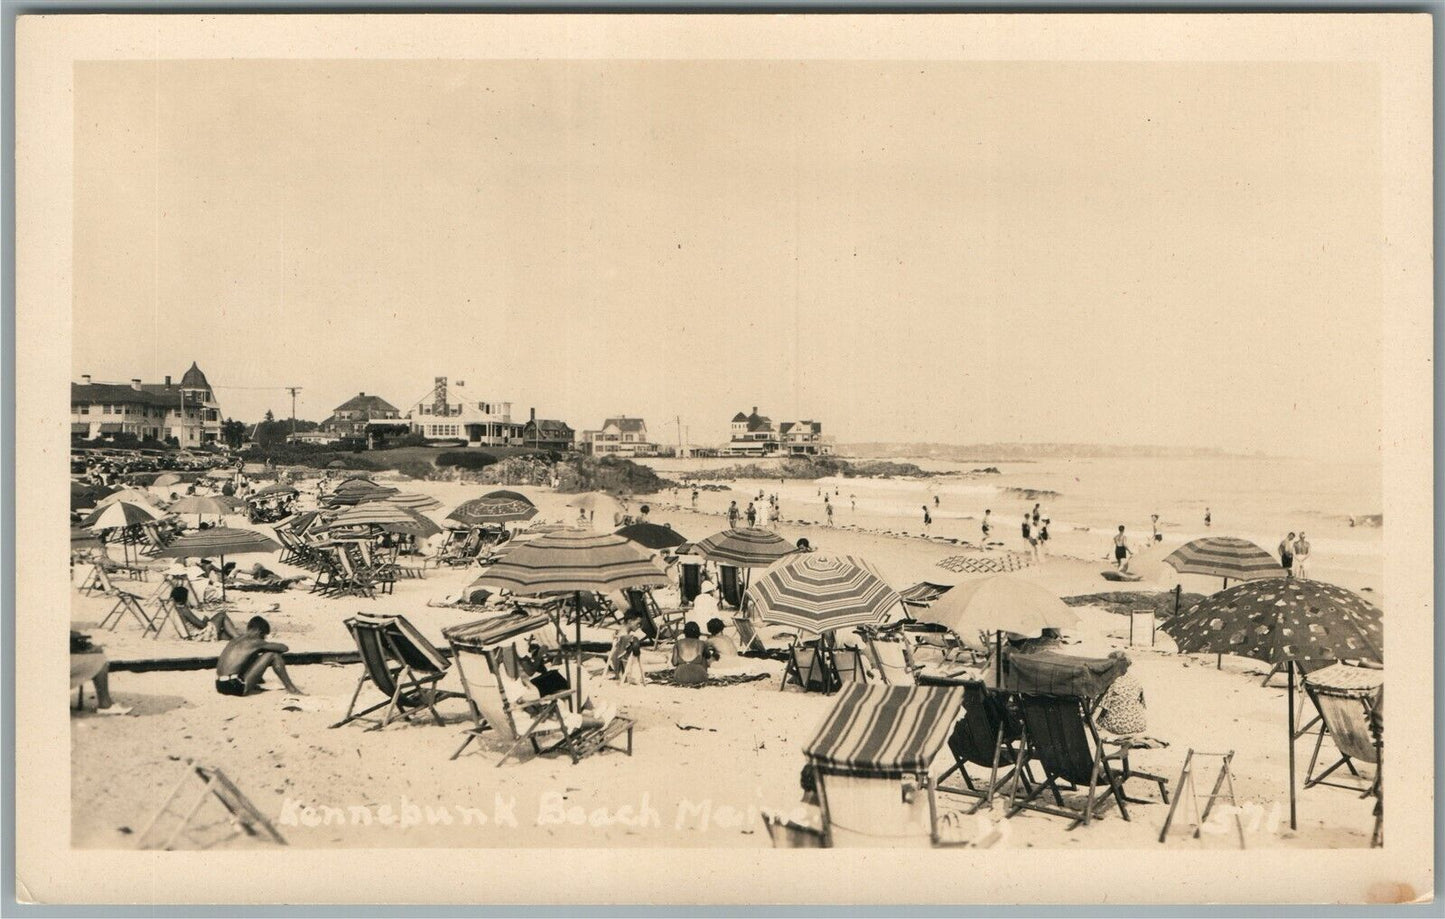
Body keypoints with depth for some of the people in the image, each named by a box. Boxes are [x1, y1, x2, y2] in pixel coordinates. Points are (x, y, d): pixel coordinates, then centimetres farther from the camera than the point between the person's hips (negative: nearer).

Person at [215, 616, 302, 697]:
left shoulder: (233, 641, 18)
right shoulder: (254, 642, -5)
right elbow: (283, 648, 1)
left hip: (220, 687, 9)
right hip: (237, 687, -9)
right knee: (273, 655, 0)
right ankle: (290, 688, 6)